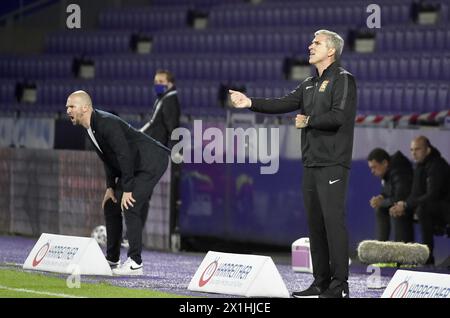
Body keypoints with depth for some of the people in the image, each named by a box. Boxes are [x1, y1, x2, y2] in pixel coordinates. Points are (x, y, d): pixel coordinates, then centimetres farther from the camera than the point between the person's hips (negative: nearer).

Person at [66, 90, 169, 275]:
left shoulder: (107, 123, -26)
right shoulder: (89, 128, 4)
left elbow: (125, 155, -27)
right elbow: (108, 158, 14)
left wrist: (127, 190, -24)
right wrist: (110, 187, 7)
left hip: (151, 161, -10)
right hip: (134, 165, 11)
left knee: (130, 206, -19)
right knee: (110, 206, 11)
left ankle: (135, 263, -16)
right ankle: (112, 260, 19)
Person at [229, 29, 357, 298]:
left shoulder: (342, 80, -5)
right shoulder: (309, 85, 20)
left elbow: (339, 116, -18)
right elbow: (284, 104, 11)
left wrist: (308, 121, -7)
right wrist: (250, 103, 2)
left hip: (333, 163, -8)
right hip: (311, 163, 8)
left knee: (334, 220, -11)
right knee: (315, 223, 9)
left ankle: (339, 285, -11)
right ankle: (320, 283, 14)